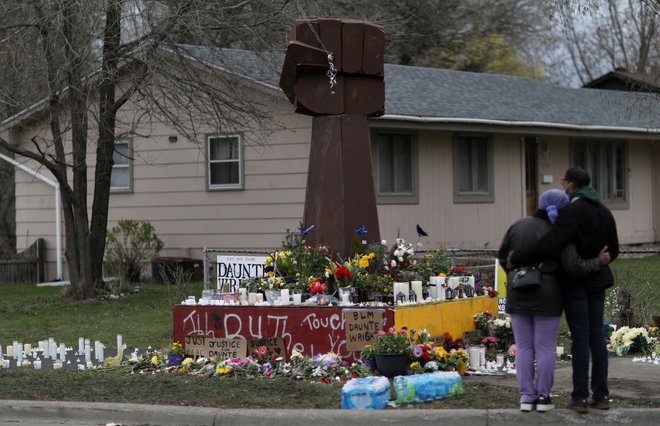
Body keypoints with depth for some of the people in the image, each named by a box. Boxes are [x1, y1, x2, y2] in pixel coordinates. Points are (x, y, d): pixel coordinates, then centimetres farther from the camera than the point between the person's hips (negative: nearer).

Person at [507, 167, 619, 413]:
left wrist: (517, 258, -17)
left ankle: (580, 398, -3)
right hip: (597, 281, 6)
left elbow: (549, 245, -29)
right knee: (596, 335, 7)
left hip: (574, 281, -6)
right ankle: (601, 395, 6)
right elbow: (613, 251, 12)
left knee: (580, 337, -5)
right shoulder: (604, 211, 6)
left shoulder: (571, 212, -18)